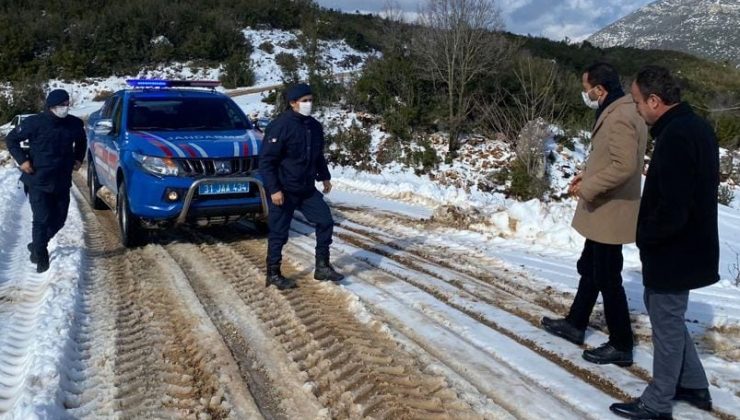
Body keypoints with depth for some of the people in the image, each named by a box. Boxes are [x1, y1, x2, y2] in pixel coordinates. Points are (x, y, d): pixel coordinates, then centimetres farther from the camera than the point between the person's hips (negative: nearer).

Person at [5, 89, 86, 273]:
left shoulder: (75, 124, -1)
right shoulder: (35, 123, -13)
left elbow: (81, 141, 21)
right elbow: (11, 139, -2)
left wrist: (78, 159, 9)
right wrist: (22, 160, -11)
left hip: (62, 181, 5)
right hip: (38, 181, -4)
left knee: (59, 218, 11)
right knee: (42, 220, -6)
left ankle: (37, 246, 34)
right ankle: (41, 257, 8)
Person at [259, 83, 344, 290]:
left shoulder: (314, 126, 6)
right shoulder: (280, 126, -16)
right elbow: (266, 160, -17)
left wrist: (324, 177, 19)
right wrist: (273, 189, -21)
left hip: (307, 189, 7)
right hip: (283, 191, -7)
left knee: (325, 220, 1)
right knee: (278, 233, 2)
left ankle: (322, 267, 12)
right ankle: (273, 274, 16)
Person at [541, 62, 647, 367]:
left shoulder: (620, 118, -23)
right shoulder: (616, 113, 11)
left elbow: (624, 166, -31)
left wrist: (587, 187, -20)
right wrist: (588, 174, 9)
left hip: (610, 214, -11)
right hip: (603, 212, 11)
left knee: (607, 279, 1)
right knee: (589, 269, 21)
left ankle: (621, 346, 15)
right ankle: (575, 324, 36)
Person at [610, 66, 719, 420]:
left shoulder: (675, 137, -25)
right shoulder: (696, 126, 7)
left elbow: (672, 209, -29)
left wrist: (645, 235, -11)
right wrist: (651, 232, 13)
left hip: (674, 252, -10)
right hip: (690, 244, 10)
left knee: (666, 324, 4)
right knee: (666, 315, 23)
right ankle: (694, 386, 36)